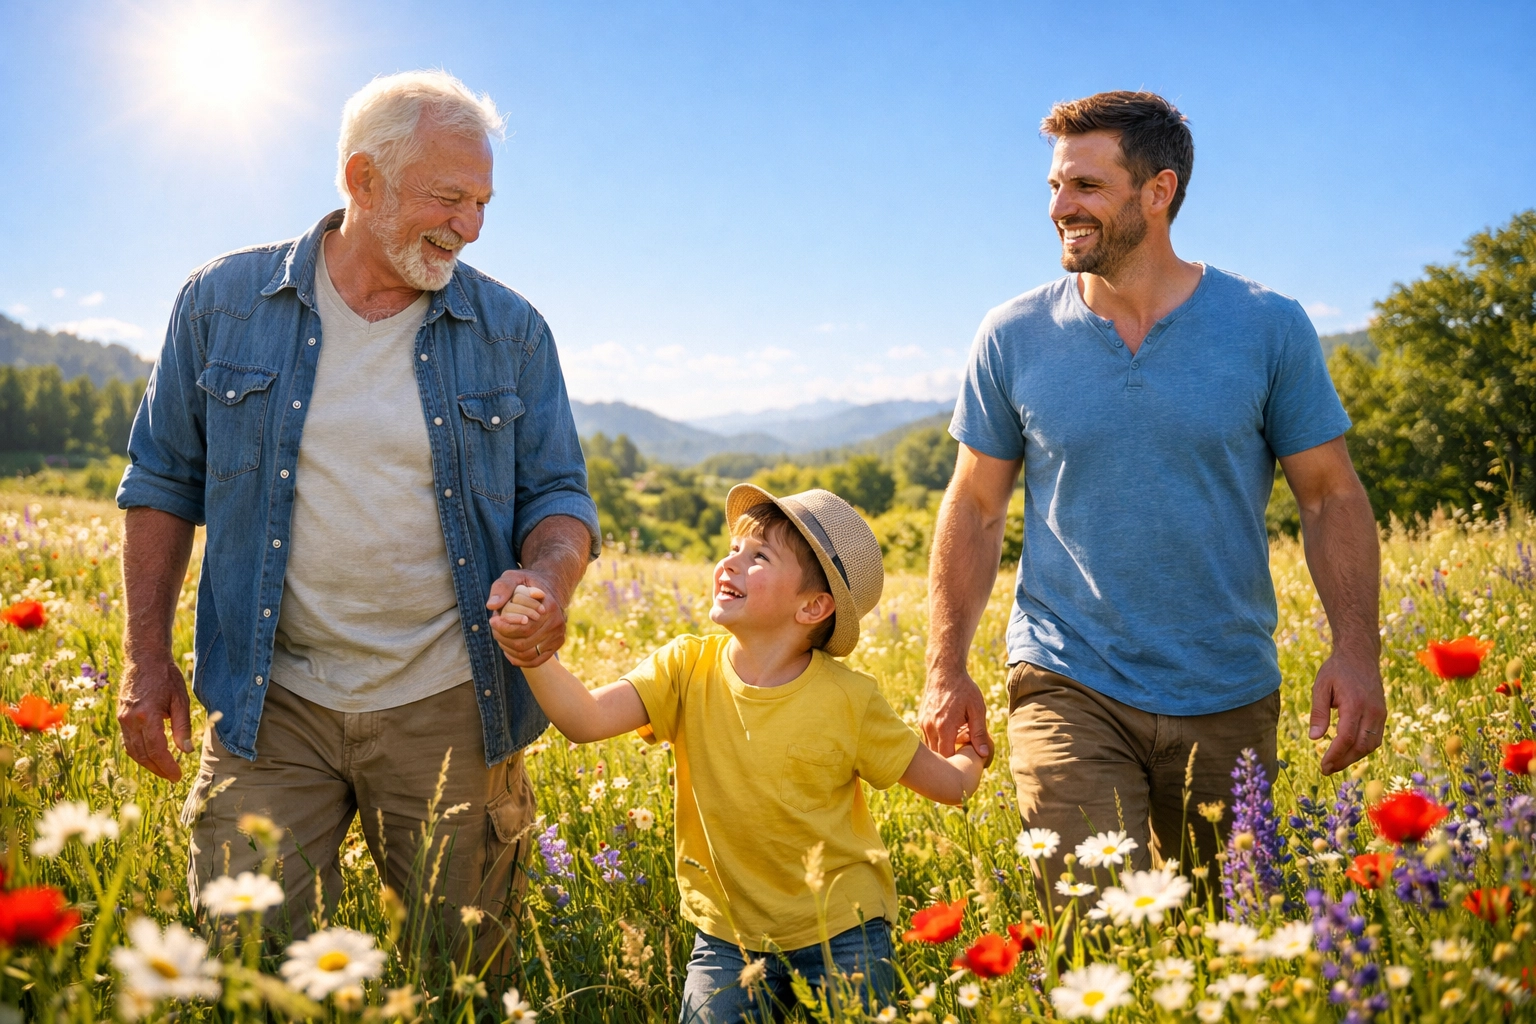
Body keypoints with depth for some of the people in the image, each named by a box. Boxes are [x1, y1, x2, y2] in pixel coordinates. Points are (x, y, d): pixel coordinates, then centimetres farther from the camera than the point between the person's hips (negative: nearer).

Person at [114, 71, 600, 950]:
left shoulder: (511, 331, 1)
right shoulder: (223, 301, 1)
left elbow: (558, 494, 5)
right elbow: (165, 481, 8)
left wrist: (548, 579, -18)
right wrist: (147, 657, 4)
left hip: (449, 710, 1)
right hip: (270, 708, 0)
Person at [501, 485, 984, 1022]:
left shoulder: (849, 700, -12)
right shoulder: (688, 669, -8)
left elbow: (948, 784, -1)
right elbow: (586, 719, -23)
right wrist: (533, 651, -33)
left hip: (839, 933, -1)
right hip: (729, 934, 1)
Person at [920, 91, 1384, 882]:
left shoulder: (1270, 328, -2)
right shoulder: (1013, 339, -1)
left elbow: (1332, 498, 2)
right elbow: (976, 509, 5)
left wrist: (1356, 651, -11)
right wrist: (946, 670, -1)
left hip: (1227, 702, 1)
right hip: (1068, 690, -1)